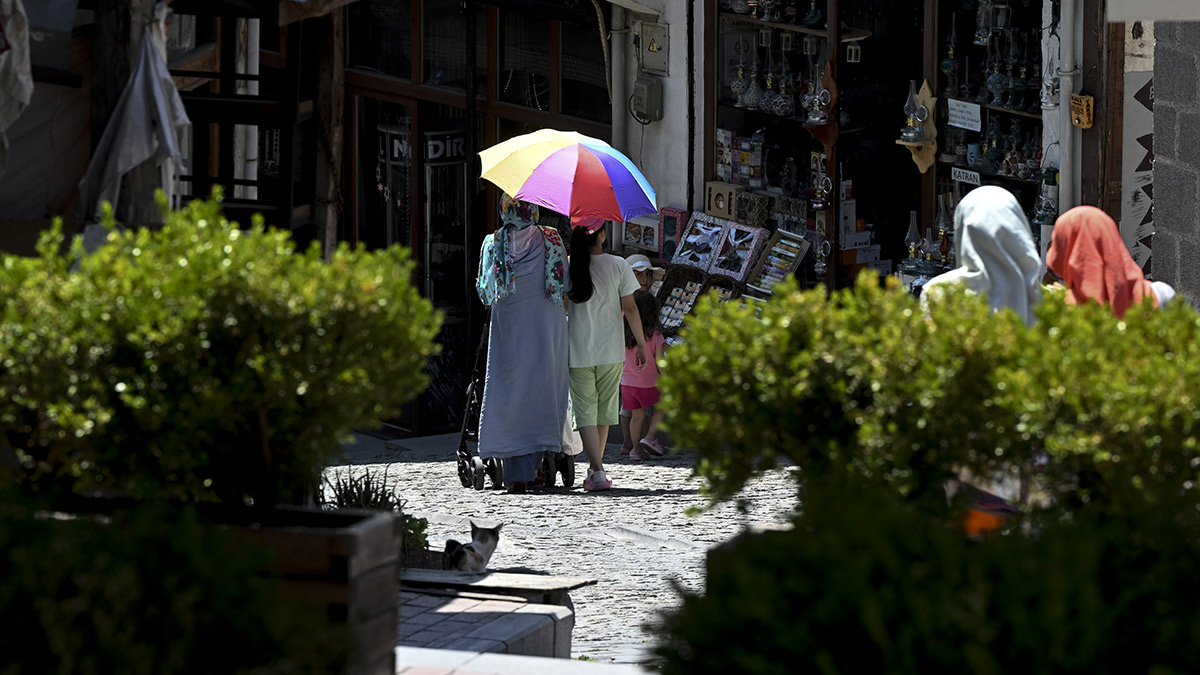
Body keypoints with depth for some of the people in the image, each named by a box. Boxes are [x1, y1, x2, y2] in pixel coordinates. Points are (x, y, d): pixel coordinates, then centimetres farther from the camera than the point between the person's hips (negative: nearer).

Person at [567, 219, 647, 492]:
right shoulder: (618, 266, -5)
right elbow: (630, 308, -4)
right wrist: (641, 343, 5)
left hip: (578, 351, -1)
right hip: (611, 349, 1)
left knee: (585, 410, 0)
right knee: (604, 408, 17)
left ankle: (597, 472, -13)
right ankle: (595, 467, 26)